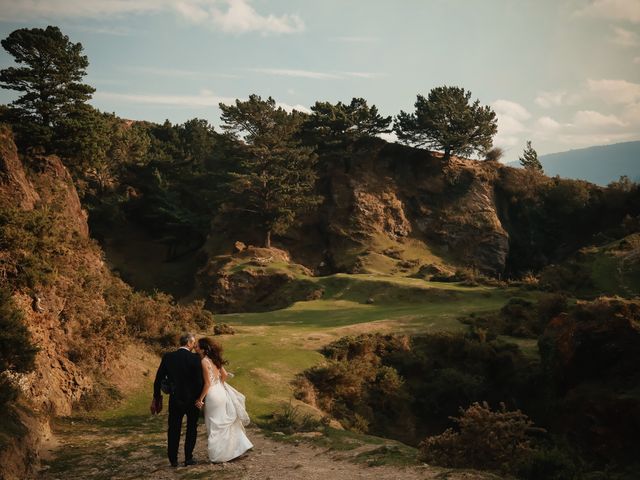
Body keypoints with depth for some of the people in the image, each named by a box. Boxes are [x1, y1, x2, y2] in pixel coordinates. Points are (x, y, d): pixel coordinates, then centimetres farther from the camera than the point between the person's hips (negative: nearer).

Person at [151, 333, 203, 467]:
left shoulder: (168, 357, -6)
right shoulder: (195, 358, -16)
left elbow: (158, 379, -2)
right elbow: (199, 381, -17)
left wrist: (157, 397, 9)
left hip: (175, 399, 2)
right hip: (192, 399, -2)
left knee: (173, 429, 15)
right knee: (191, 428, 16)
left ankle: (173, 459, 20)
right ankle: (188, 458, 19)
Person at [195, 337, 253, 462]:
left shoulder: (204, 362, -17)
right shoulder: (214, 359, 6)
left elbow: (207, 383, -18)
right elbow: (225, 375, 11)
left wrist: (200, 399, -12)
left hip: (212, 395, -8)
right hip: (221, 392, 8)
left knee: (214, 426, 4)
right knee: (224, 423, 18)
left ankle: (216, 456, 12)